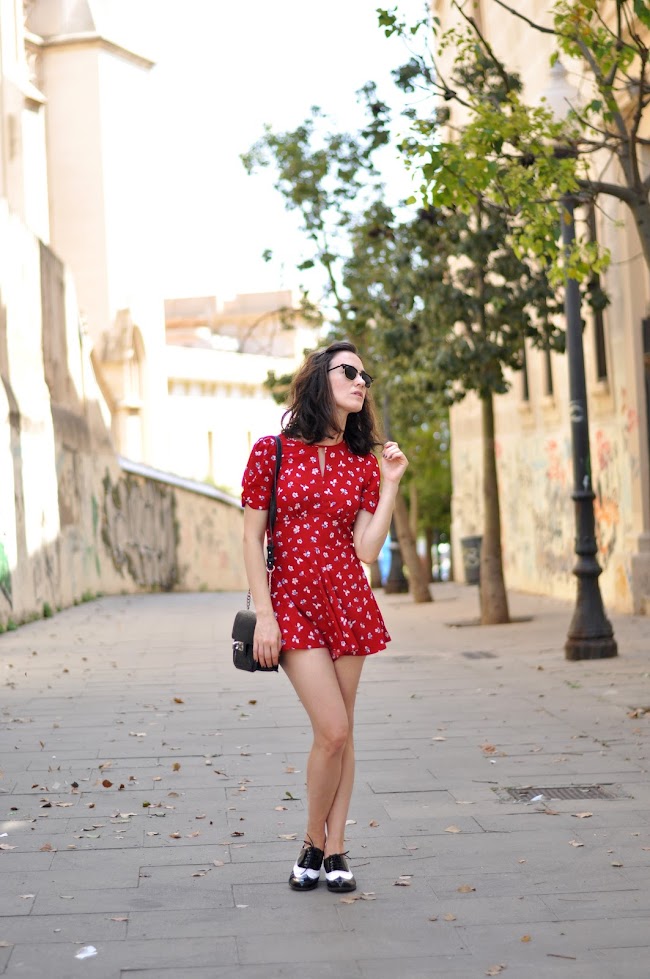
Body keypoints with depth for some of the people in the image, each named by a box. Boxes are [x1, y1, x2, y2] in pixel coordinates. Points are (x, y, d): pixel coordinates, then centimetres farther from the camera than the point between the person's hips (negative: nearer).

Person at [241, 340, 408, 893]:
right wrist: (264, 615, -8)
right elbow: (252, 537, -2)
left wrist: (391, 484, -5)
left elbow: (367, 550, -1)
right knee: (333, 730, -12)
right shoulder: (273, 452, -1)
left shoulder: (364, 464, 7)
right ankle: (314, 843, 9)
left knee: (341, 733, 6)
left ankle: (335, 850, 16)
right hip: (292, 603, -4)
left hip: (348, 601, 4)